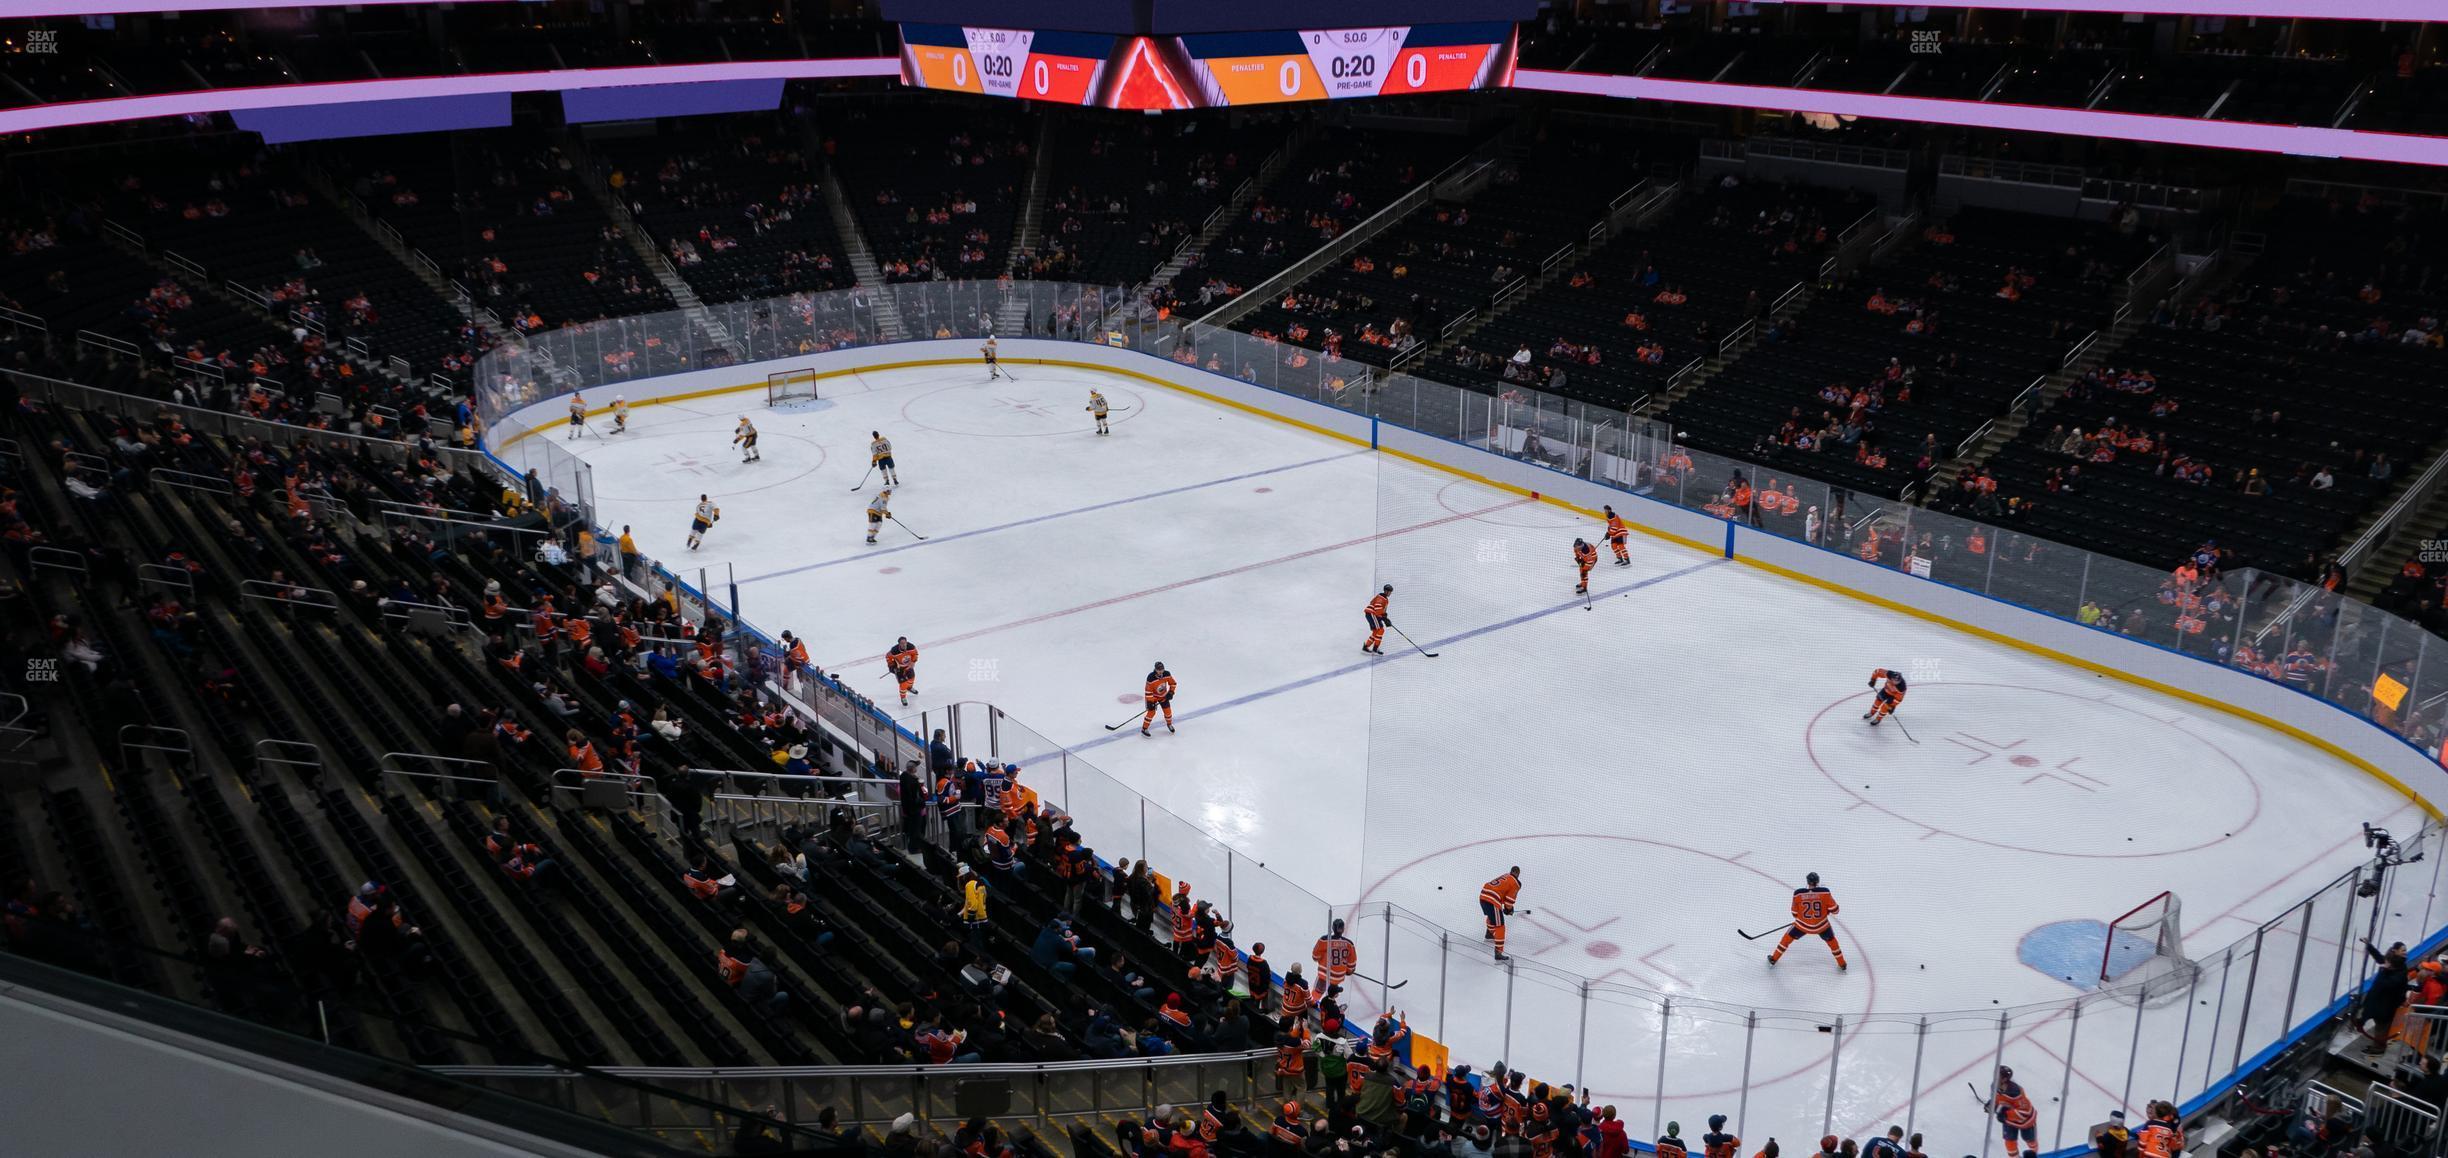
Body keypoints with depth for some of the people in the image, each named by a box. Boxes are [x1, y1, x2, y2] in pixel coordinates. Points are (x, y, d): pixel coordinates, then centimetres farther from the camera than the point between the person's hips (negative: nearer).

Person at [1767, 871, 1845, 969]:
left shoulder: (1798, 893, -14)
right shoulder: (1825, 892, -17)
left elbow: (1795, 913, -2)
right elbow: (1834, 910, -10)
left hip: (1802, 925, 0)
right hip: (1821, 926, 0)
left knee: (1788, 936, 24)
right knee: (1831, 940, 29)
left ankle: (1774, 958, 32)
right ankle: (1842, 963, 37)